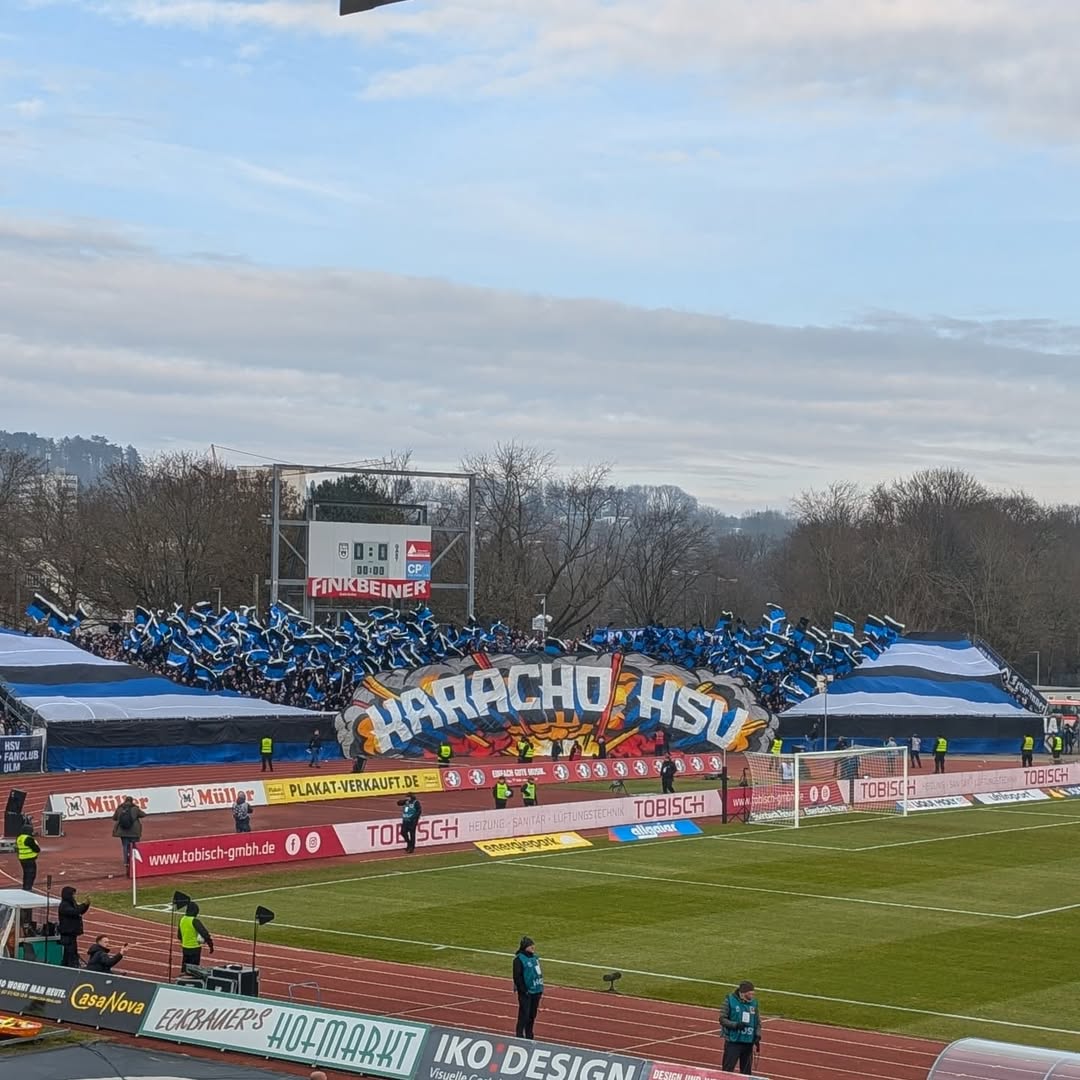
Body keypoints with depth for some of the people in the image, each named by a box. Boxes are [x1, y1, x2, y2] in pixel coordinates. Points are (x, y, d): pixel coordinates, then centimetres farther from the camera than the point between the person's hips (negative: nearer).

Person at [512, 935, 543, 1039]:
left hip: (536, 991, 7)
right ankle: (520, 1036, 4)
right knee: (524, 1015, -4)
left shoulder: (535, 957, 8)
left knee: (532, 1015, 14)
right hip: (526, 993, -7)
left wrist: (541, 988, 11)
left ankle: (529, 1036, 24)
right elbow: (517, 977, -15)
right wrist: (523, 990, -17)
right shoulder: (519, 959, -13)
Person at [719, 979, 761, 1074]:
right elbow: (722, 1019, -6)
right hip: (733, 1041, -4)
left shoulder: (754, 1002, 5)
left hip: (748, 1042, 4)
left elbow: (758, 1021, 12)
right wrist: (736, 1025, -20)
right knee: (727, 1070, -4)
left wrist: (757, 1036, -3)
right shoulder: (730, 1000, -8)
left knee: (746, 1071, 10)